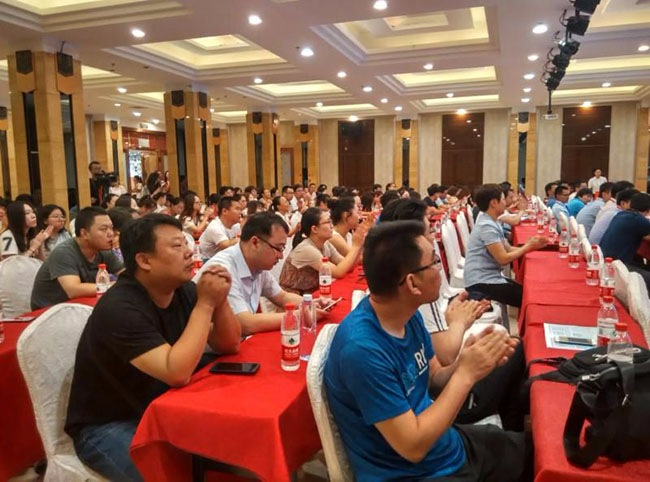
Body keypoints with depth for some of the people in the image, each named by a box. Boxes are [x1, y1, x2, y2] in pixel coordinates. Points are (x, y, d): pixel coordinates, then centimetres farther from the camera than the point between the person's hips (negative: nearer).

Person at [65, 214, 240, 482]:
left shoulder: (184, 291, -4)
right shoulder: (120, 308, -26)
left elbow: (229, 346, -1)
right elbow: (177, 374, -34)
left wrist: (220, 300, -18)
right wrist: (205, 304, -29)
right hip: (107, 427, -7)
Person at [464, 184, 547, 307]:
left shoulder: (492, 223, 12)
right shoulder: (487, 226, -19)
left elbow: (508, 249, 12)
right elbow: (503, 258, -20)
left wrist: (530, 244, -3)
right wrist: (528, 246, -8)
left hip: (489, 277, 9)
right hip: (481, 283, -9)